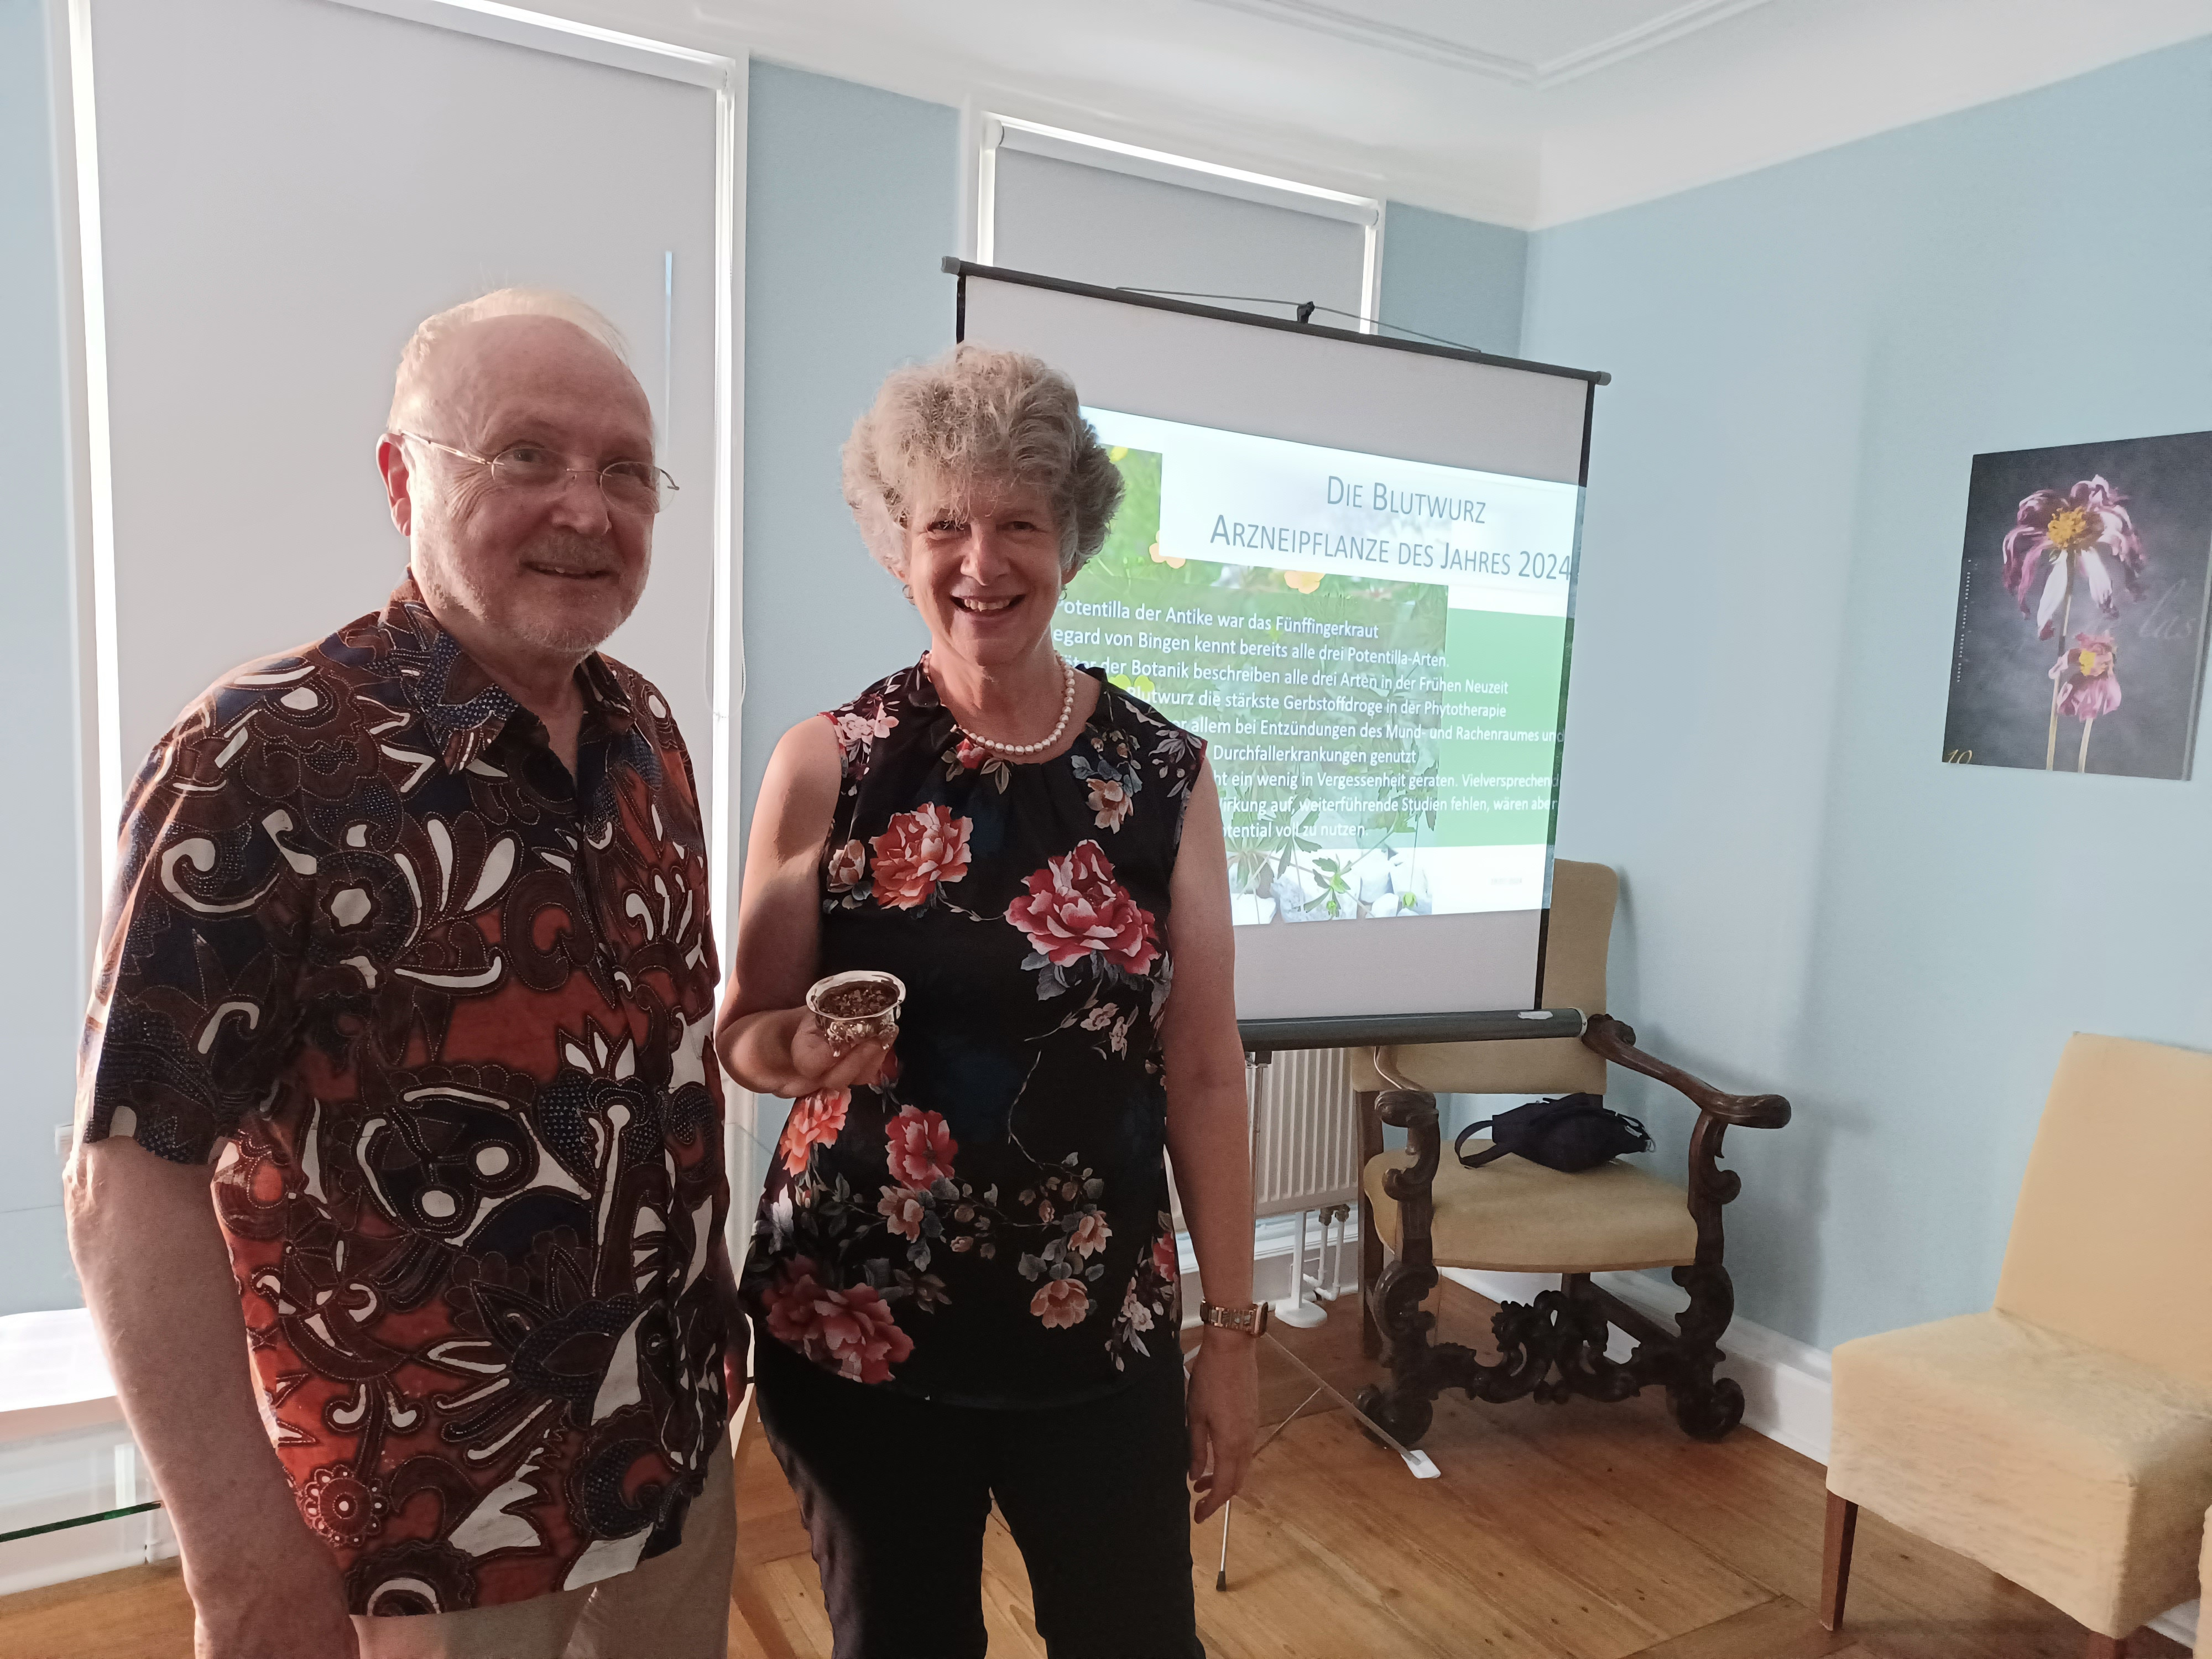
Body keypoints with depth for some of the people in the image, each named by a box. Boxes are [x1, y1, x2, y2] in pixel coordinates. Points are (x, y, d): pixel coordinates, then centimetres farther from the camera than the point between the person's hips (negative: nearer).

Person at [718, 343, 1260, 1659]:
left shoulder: (1166, 775, -5)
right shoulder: (829, 764, -7)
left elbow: (1206, 1072, -1)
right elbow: (745, 1033, 1)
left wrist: (1234, 1329, 2)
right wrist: (804, 1047, -22)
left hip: (1103, 1331, 1)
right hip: (852, 1326, 0)